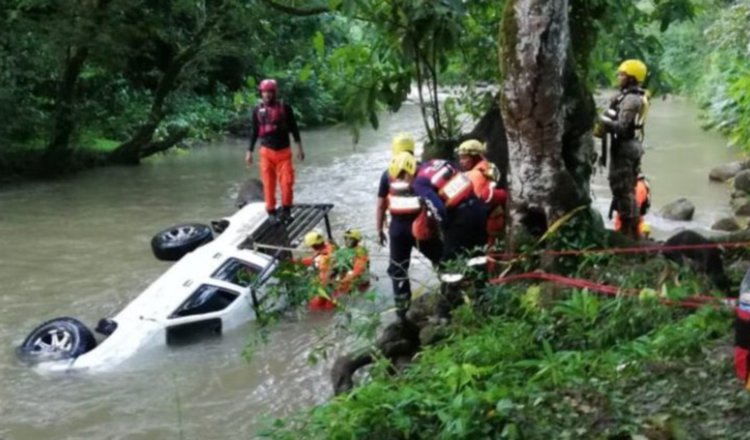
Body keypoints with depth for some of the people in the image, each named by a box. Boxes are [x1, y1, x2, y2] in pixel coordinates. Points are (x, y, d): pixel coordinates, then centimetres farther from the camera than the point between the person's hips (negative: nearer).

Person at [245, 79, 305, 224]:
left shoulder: (285, 107, 0)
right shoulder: (257, 110, 3)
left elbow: (293, 128, 5)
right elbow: (254, 131, 10)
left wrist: (299, 147, 1)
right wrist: (249, 152, 9)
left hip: (284, 151, -1)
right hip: (266, 152, 1)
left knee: (287, 182, -6)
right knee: (268, 184, 1)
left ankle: (286, 210, 10)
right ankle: (271, 212, 11)